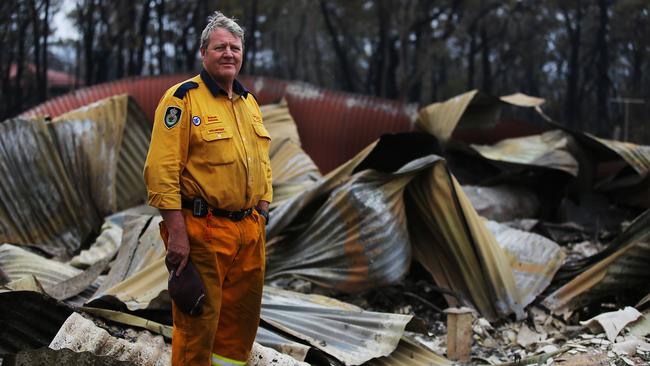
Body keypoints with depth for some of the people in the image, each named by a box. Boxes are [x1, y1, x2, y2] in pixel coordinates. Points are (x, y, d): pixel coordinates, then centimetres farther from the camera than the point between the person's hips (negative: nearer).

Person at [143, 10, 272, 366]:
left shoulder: (249, 102, 15)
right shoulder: (183, 98, -9)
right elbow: (162, 170, -15)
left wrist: (261, 218, 14)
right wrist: (177, 234, -19)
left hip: (249, 232, 7)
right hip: (202, 230, -7)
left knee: (242, 317, 15)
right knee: (198, 322, -2)